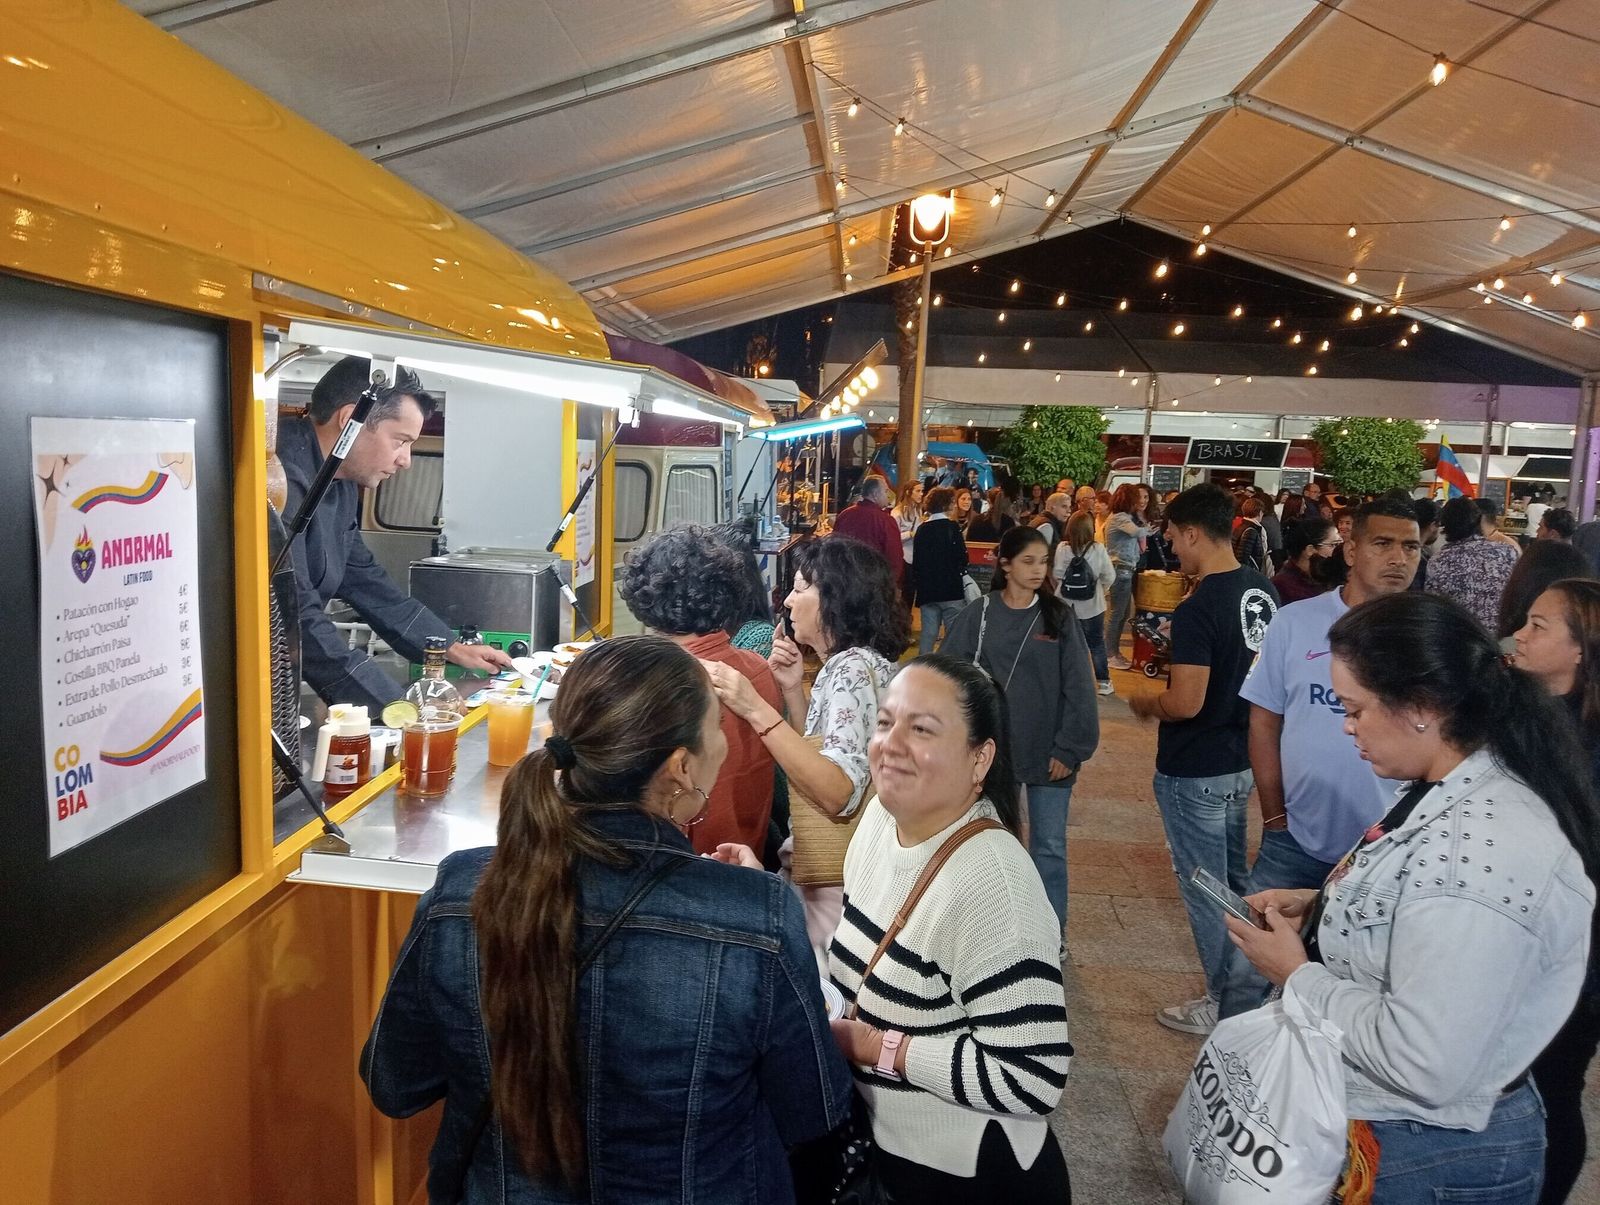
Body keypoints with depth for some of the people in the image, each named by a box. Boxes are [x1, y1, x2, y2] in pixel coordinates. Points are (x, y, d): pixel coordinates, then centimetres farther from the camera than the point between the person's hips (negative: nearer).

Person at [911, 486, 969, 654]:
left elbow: (916, 562, 12)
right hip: (951, 590, -5)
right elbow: (962, 559, -12)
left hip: (927, 590, 5)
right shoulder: (952, 527, -9)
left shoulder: (922, 529, 8)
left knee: (928, 633, 8)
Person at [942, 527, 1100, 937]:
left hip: (1049, 750, 0)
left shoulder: (1058, 616, -2)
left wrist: (1071, 747, -9)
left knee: (1050, 845, 8)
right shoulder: (980, 614, -3)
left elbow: (1078, 688, -4)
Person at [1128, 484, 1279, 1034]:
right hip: (1241, 759, 8)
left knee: (1205, 889, 7)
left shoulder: (1197, 610, -25)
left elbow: (1186, 703, -25)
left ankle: (1224, 1005, 21)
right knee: (1232, 880, 22)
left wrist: (1146, 704, -7)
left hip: (1194, 771, -8)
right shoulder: (1263, 591, 0)